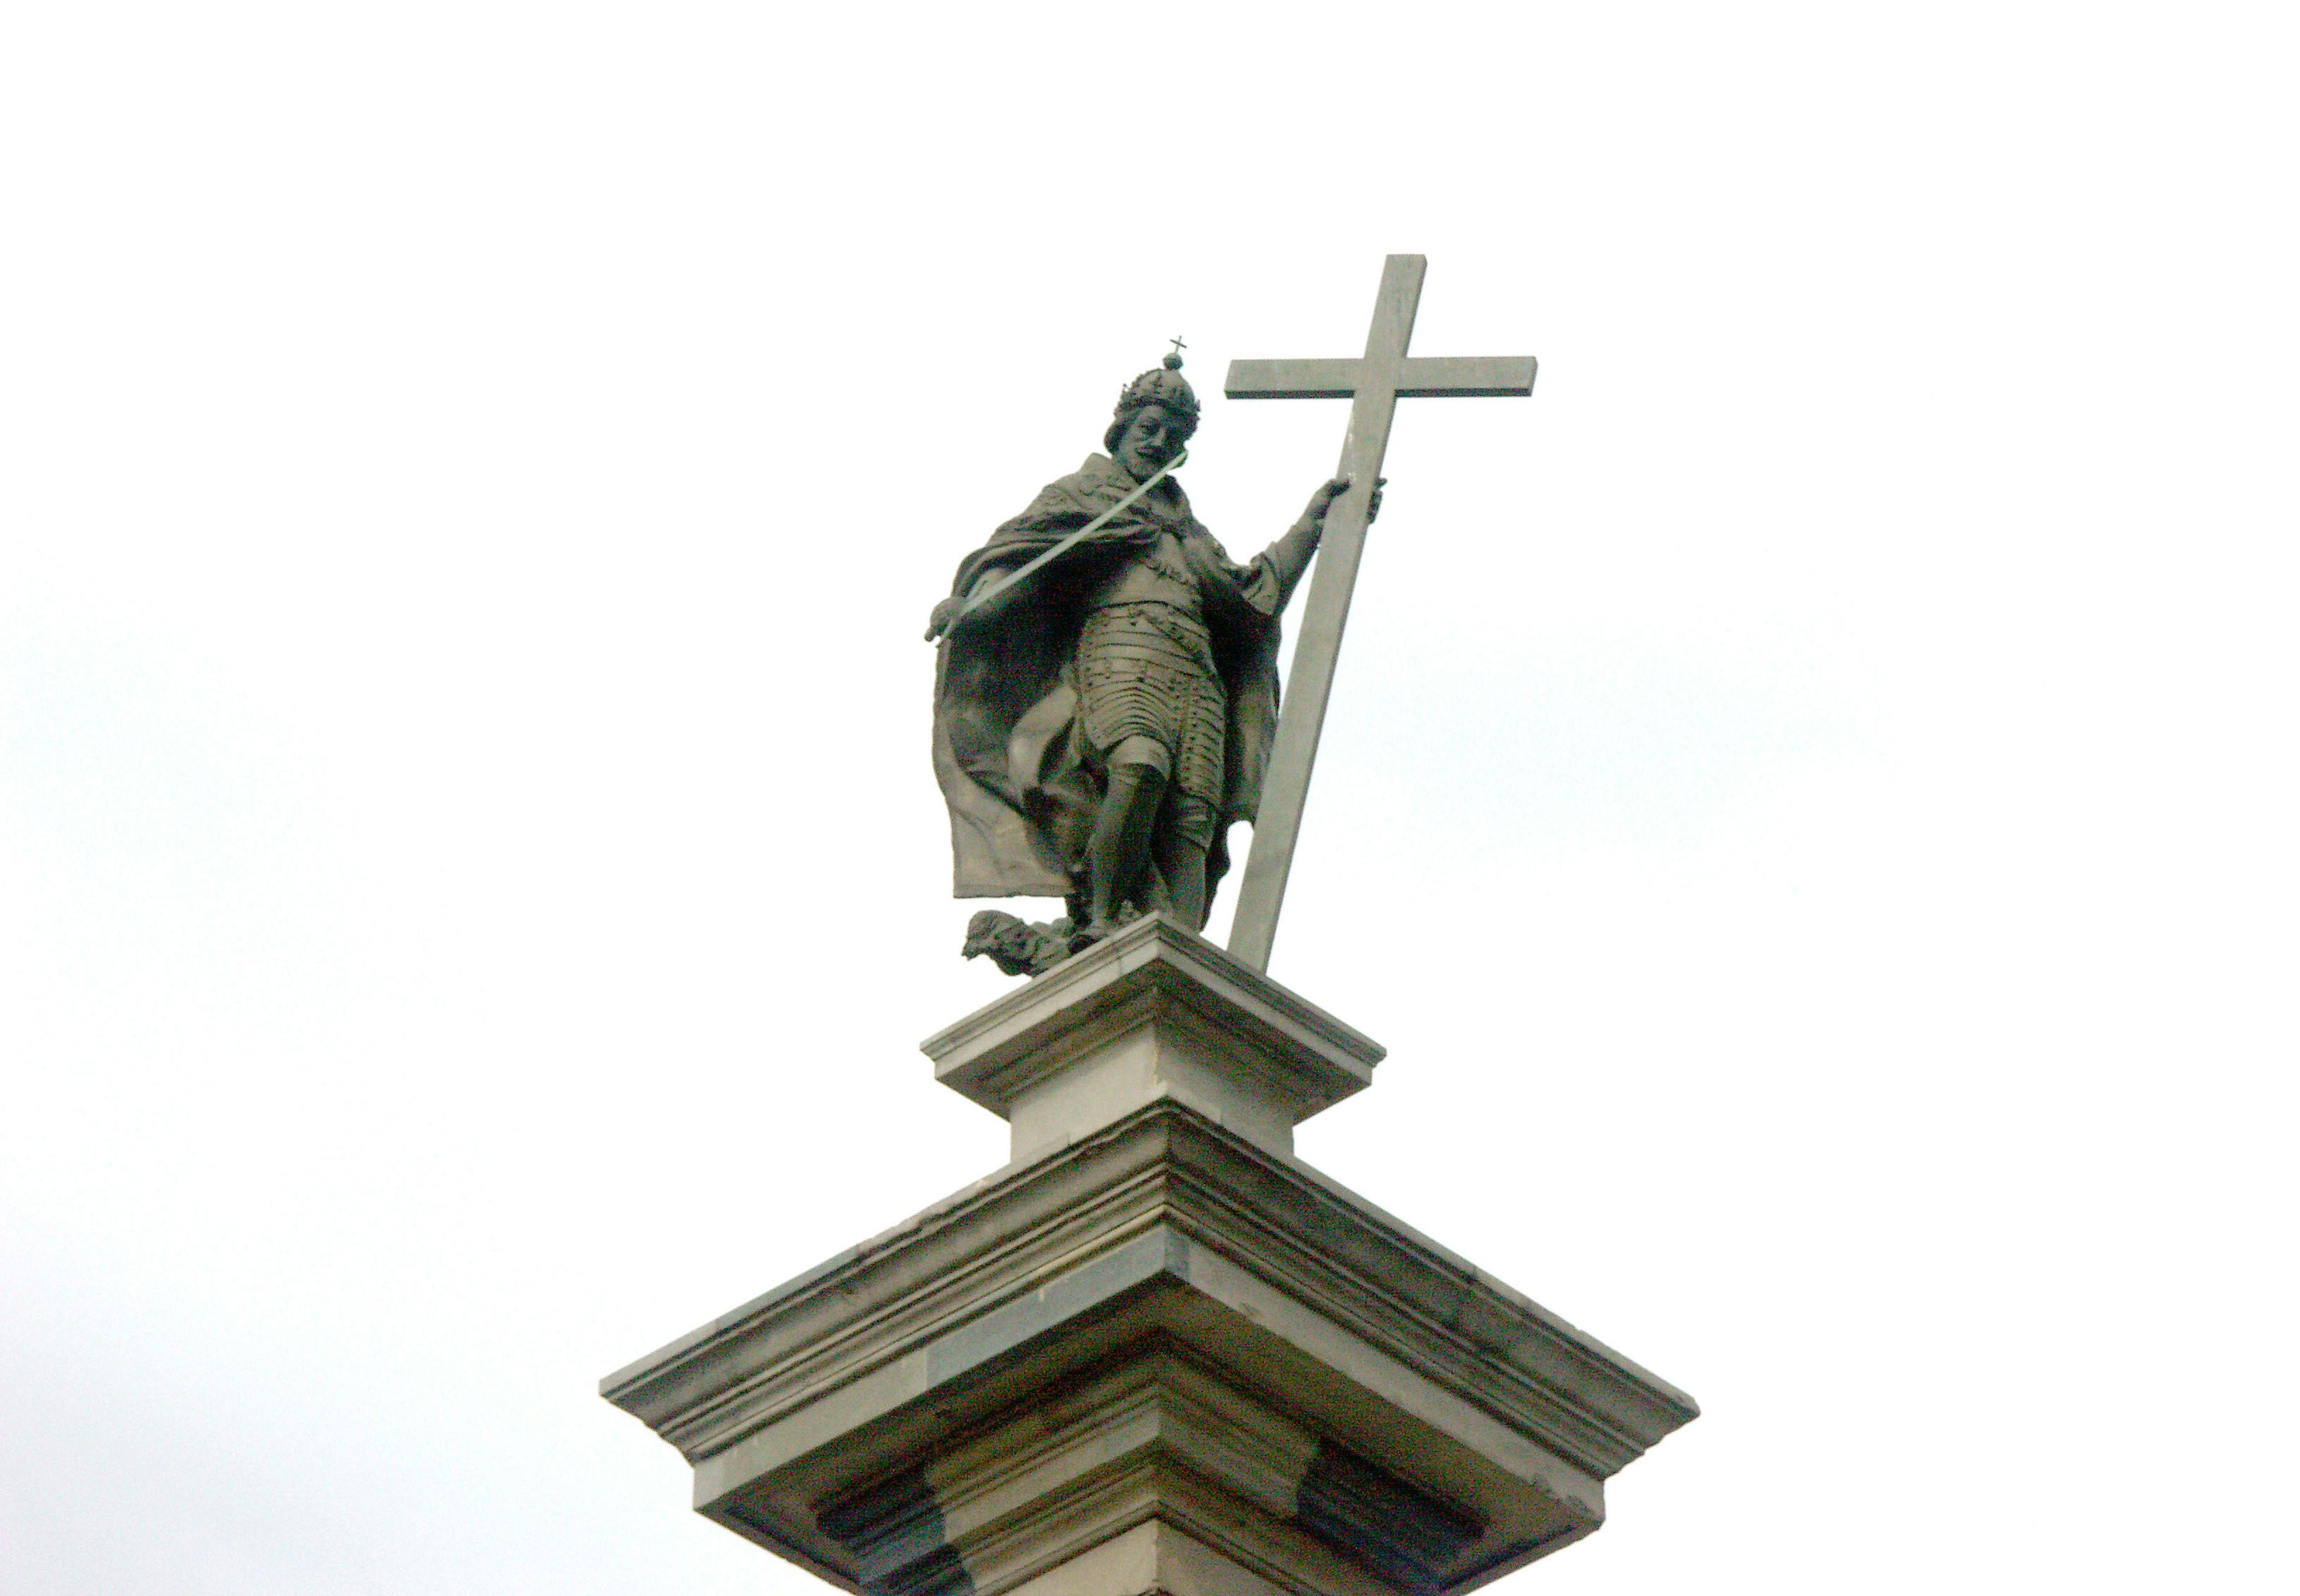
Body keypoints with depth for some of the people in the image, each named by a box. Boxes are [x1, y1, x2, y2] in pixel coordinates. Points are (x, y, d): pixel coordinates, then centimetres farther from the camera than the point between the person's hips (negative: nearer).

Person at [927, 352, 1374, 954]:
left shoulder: (1188, 530, 38)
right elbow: (1013, 548, 7)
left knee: (1192, 815, -17)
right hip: (1119, 643, -5)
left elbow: (1252, 591, 35)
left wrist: (1313, 521, 35)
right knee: (1140, 764, -36)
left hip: (1195, 672, 5)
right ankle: (1102, 920, -33)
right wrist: (971, 599, -13)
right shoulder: (1079, 493, 23)